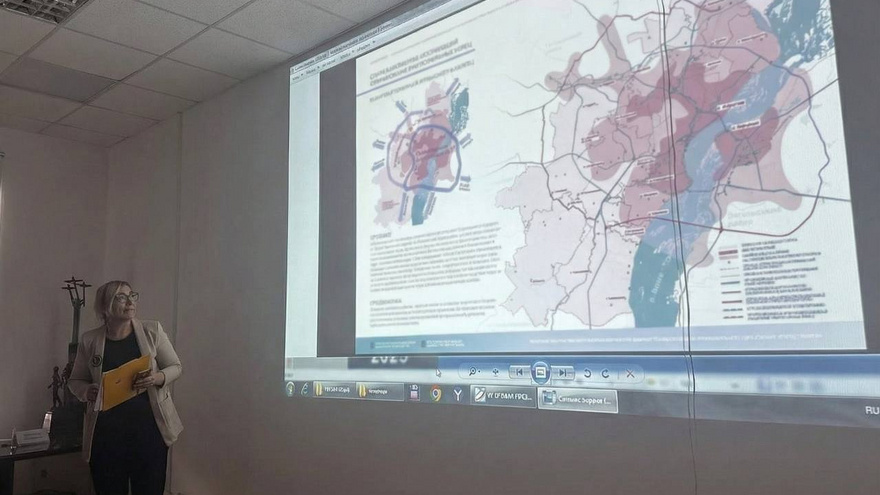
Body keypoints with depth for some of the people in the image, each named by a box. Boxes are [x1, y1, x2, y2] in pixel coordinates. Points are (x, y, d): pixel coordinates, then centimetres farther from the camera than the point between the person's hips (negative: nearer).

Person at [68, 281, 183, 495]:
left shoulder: (152, 330, -1)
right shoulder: (89, 340, 1)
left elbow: (175, 367, 5)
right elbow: (75, 380, 12)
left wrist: (158, 377, -15)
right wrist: (86, 391, -10)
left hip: (149, 429, 0)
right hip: (106, 431, 1)